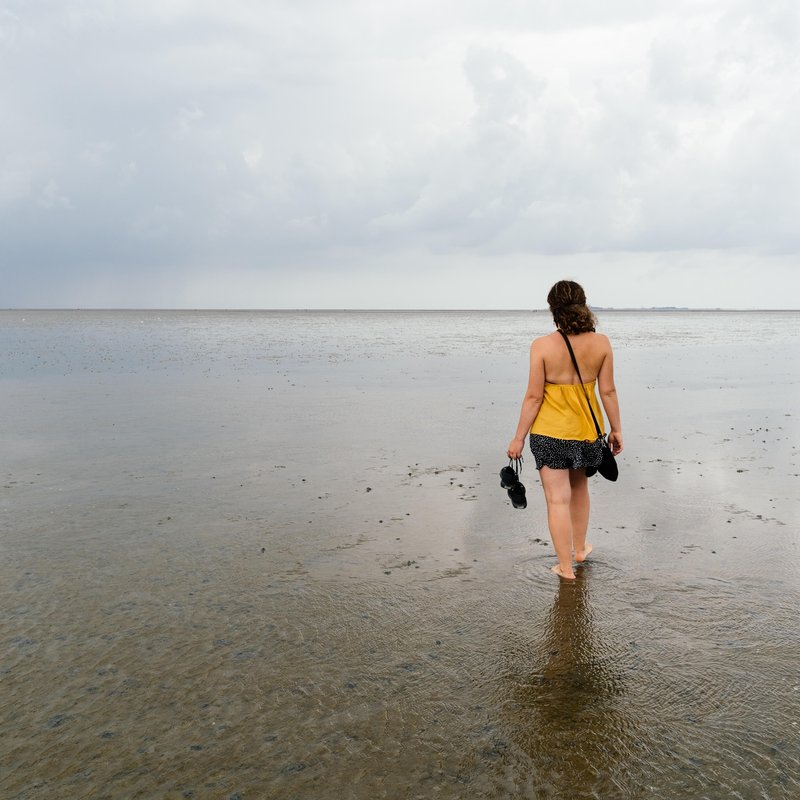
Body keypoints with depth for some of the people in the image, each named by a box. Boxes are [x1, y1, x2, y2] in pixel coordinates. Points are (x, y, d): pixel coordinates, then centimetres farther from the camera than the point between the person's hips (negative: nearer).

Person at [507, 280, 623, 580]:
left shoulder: (542, 345, -16)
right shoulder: (601, 343, -7)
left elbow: (534, 397, -13)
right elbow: (608, 391, -1)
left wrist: (519, 438, -4)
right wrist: (616, 429, 12)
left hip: (550, 432, -4)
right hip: (587, 431, 4)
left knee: (558, 500, 5)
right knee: (579, 487, 27)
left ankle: (566, 568, 13)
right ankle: (580, 548, 41)